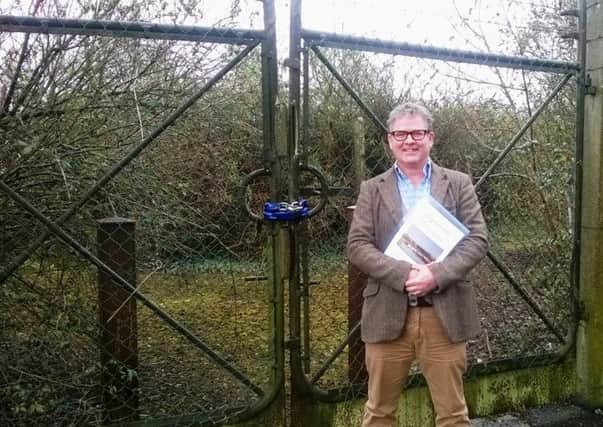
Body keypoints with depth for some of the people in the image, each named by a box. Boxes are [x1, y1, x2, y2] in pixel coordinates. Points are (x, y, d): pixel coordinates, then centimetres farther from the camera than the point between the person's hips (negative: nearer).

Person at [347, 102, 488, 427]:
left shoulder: (459, 184, 7)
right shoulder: (372, 190, 6)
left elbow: (477, 239, -1)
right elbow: (357, 246, -2)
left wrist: (437, 274, -17)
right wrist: (402, 274, -17)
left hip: (445, 315, 0)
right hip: (387, 315, 0)